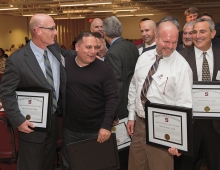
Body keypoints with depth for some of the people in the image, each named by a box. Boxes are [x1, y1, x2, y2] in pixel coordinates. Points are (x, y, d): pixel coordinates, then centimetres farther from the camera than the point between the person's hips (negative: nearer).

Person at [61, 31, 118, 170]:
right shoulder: (65, 64, -1)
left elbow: (112, 98, -11)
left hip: (97, 131, -2)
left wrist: (107, 125, -18)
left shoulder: (104, 69, -9)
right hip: (70, 129, 3)